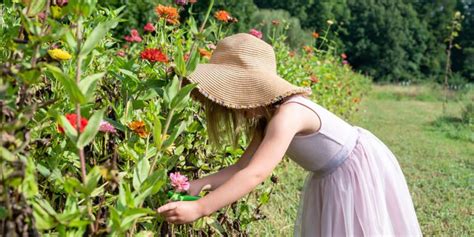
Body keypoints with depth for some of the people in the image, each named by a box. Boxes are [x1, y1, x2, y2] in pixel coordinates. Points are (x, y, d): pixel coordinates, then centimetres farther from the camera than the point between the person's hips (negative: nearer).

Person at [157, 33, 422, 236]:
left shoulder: (288, 114, -34)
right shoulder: (266, 117, -4)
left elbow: (255, 174, -42)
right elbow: (243, 166, -5)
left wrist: (199, 208, -45)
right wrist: (202, 182, -21)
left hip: (361, 170, -9)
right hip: (332, 176, 9)